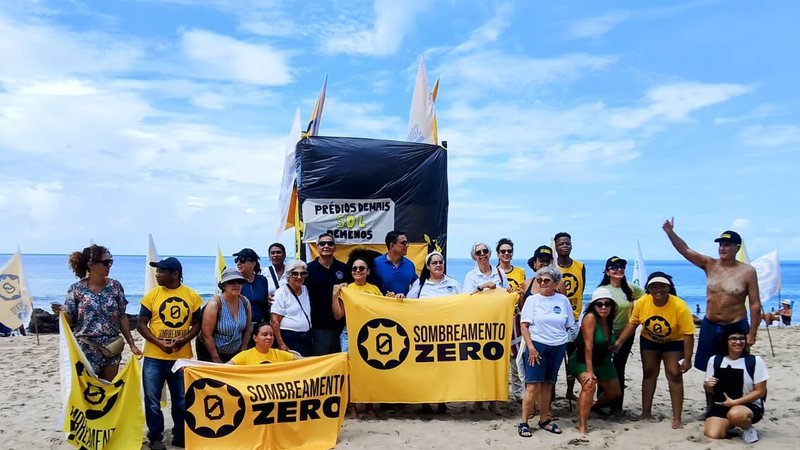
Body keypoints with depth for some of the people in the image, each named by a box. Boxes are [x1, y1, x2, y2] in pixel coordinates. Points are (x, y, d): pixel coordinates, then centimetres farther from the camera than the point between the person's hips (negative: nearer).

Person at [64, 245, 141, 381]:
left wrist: (132, 344, 4)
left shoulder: (115, 286, 1)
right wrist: (60, 312, -24)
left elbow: (122, 317, 5)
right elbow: (69, 321, -2)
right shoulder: (76, 289, -6)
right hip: (86, 350, -3)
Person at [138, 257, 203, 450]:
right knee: (153, 401, 6)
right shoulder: (152, 295, -2)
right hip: (154, 357, 0)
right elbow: (141, 324, -2)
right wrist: (159, 343, -15)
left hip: (182, 357, 1)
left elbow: (197, 323, 5)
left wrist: (184, 339, -14)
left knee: (182, 400, 10)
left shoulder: (192, 296, 0)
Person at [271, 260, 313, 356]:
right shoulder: (281, 293, -9)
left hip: (306, 338, 6)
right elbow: (275, 321, -12)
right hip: (289, 339, -6)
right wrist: (281, 344, -16)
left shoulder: (306, 290, 10)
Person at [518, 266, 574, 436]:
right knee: (533, 385, -7)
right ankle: (524, 422, -1)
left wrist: (564, 342, 5)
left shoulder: (563, 300, 5)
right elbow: (524, 325, -5)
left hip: (558, 347, 3)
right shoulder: (532, 299, -2)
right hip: (537, 346, -3)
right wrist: (531, 347, -13)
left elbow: (568, 326, 12)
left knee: (548, 385, 10)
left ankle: (544, 419, 21)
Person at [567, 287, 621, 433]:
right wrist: (589, 371, -30)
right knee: (589, 385, -34)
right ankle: (582, 427, -28)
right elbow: (588, 346, -29)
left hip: (603, 361, 8)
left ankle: (594, 407, 51)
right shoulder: (590, 317, -26)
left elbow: (608, 344, 5)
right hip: (582, 361, -8)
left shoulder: (609, 320, -4)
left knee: (614, 393, 20)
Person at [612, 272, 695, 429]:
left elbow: (688, 334, -24)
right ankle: (646, 412, 22)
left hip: (673, 342, -3)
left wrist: (687, 359, -23)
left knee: (674, 375, -8)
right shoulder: (642, 302, -22)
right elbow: (632, 323, -6)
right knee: (649, 373, 10)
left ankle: (677, 418, -2)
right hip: (649, 341, 3)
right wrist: (619, 341, -11)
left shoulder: (679, 306, -30)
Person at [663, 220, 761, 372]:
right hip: (710, 326, 3)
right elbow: (685, 250, -10)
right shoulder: (710, 264, -1)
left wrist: (752, 333, -9)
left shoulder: (748, 271, -8)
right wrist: (670, 233, -27)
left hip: (736, 327, -3)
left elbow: (755, 304, -6)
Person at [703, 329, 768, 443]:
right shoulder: (714, 360, 0)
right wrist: (708, 385, -17)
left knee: (734, 414, -38)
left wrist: (735, 402, -17)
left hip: (750, 405, -3)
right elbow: (709, 390, 9)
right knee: (712, 435, -18)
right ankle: (728, 424, 16)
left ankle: (748, 429, -2)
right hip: (721, 405, 4)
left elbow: (760, 392, -8)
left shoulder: (755, 361, -9)